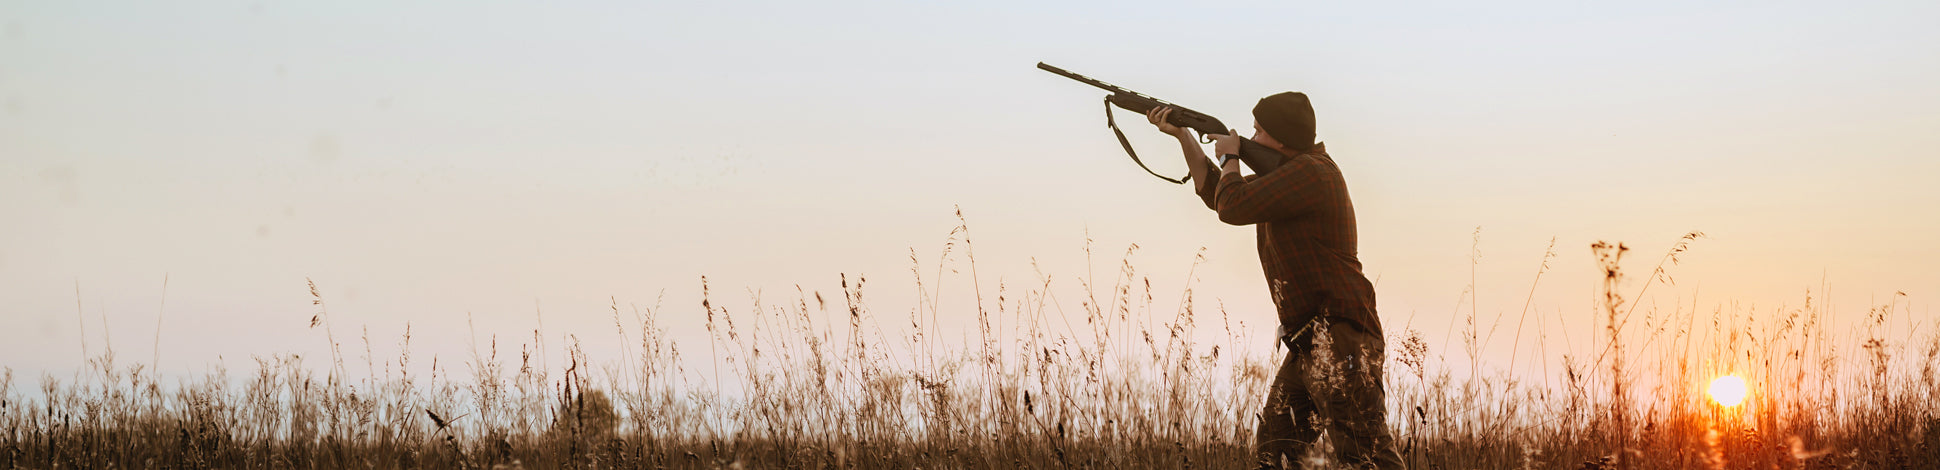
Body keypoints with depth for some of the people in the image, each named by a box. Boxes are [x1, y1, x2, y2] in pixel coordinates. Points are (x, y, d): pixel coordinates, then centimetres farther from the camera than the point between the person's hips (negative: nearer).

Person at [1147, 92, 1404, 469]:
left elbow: (1232, 207, -19)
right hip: (1308, 343, 11)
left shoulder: (1309, 172, -15)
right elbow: (1215, 193, 28)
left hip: (1340, 339, -11)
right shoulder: (1289, 173, 18)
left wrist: (1230, 157, 0)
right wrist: (1182, 136, 23)